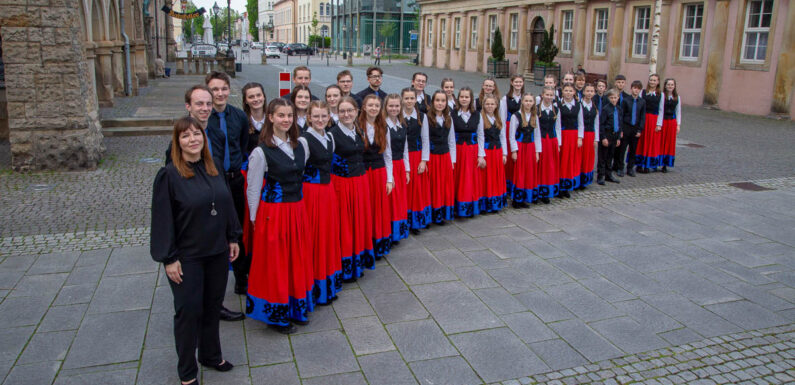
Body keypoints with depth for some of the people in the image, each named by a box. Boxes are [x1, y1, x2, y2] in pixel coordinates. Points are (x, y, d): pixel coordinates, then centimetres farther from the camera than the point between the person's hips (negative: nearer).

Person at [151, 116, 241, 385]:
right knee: (189, 311, 5)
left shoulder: (215, 167, 3)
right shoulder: (169, 175, -13)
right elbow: (162, 219, -13)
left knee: (213, 307, 16)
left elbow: (227, 203, 11)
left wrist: (233, 238, 10)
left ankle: (211, 355, 36)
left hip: (217, 252, 5)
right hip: (187, 256, -5)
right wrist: (168, 258, -13)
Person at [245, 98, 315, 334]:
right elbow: (253, 190, -7)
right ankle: (276, 315, 22)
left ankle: (295, 308, 32)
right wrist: (255, 219, -4)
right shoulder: (261, 152, -13)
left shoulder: (301, 144, 4)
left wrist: (300, 205, 14)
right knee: (274, 263, 6)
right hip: (273, 213, -5)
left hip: (297, 210, 6)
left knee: (298, 260, 14)